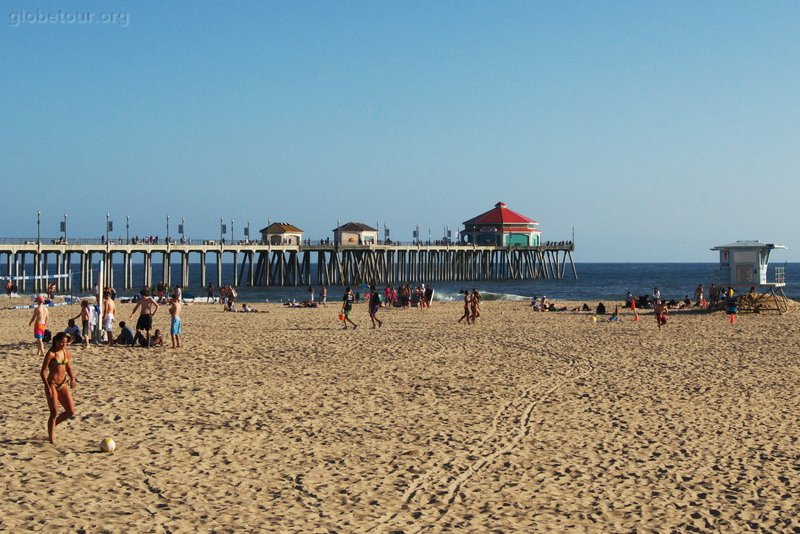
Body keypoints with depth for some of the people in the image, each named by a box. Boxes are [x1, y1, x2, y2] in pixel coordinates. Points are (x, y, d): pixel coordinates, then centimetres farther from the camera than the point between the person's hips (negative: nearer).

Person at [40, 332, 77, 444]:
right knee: (54, 413, -4)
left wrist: (73, 379, -5)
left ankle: (53, 424, 26)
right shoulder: (51, 354, -13)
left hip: (63, 385, 6)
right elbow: (43, 372, -13)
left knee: (71, 412, 3)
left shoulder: (66, 352, 6)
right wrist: (48, 387, -21)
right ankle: (51, 438, 10)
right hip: (52, 385, -6)